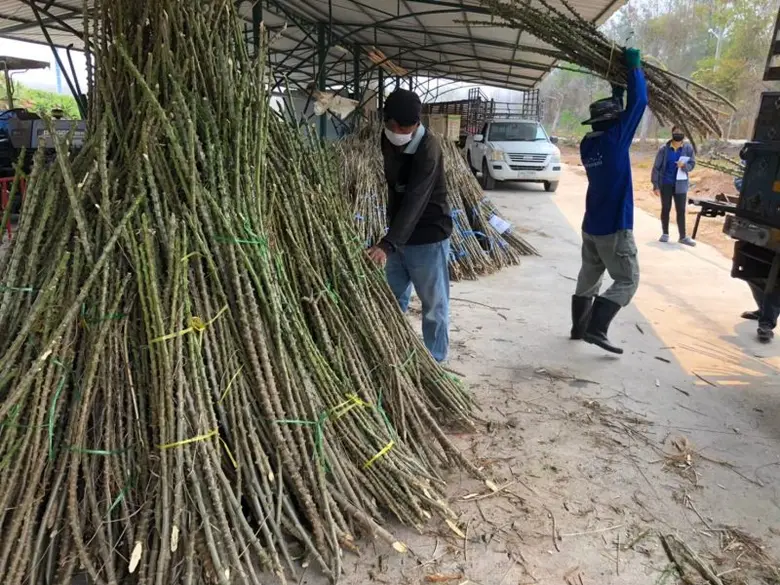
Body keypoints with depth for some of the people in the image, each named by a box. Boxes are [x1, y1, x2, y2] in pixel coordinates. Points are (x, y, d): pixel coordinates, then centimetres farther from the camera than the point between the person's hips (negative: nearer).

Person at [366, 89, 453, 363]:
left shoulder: (428, 148, -23)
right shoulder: (386, 141, 0)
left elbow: (414, 201, -32)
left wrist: (387, 243, -40)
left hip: (427, 236, -7)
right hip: (397, 234, 7)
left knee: (434, 304, 5)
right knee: (393, 299, 14)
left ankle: (433, 362, 19)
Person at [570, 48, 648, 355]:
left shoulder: (587, 143, 5)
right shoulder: (614, 139, -15)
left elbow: (615, 115, 25)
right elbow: (638, 103, -10)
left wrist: (616, 93, 21)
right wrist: (634, 66, 1)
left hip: (591, 225, 8)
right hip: (614, 227, -8)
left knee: (588, 276, 17)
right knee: (627, 280, 0)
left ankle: (579, 327, 23)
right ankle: (596, 329, -9)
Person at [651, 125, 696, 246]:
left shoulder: (688, 148, -4)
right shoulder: (664, 149, -7)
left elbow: (692, 164, 1)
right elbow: (656, 167, -6)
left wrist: (684, 165, -23)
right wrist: (655, 185, -9)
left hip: (680, 184, 1)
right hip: (665, 184, 0)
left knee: (681, 210, 2)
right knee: (665, 209, 11)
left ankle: (683, 236, 9)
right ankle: (665, 234, 24)